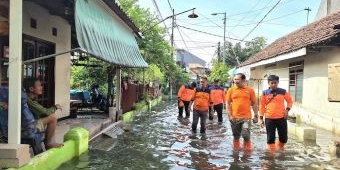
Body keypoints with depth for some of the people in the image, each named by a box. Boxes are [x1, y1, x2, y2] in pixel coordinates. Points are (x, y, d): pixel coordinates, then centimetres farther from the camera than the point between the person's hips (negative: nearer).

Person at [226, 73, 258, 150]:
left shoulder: (250, 90, 1)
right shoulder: (231, 90, 1)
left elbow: (254, 104, 6)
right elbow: (227, 103, 2)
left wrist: (255, 116, 3)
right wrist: (229, 115, -6)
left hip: (246, 117, -1)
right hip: (234, 118, 1)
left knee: (246, 136, -4)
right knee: (236, 136, 12)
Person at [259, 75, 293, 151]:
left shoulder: (283, 91, 1)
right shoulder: (265, 93, 0)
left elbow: (290, 101, 14)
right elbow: (262, 106, 5)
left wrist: (287, 109, -3)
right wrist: (261, 117, 2)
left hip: (281, 118, 1)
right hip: (269, 119, -1)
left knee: (284, 137, 10)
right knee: (270, 138, 2)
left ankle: (280, 149, 37)